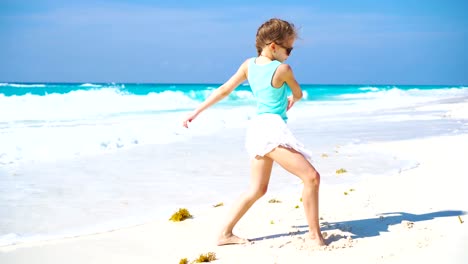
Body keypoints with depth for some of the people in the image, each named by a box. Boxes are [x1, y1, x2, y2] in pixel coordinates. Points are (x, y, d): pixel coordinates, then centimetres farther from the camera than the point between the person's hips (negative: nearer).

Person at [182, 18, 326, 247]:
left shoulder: (249, 65, 8)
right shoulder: (283, 69, -10)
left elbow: (224, 90, 9)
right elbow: (298, 94, 8)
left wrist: (196, 112, 15)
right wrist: (291, 100, 33)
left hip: (255, 129, 8)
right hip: (272, 128, -8)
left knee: (257, 189, 19)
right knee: (311, 177, -8)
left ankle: (225, 233, 20)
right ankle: (315, 236, -8)